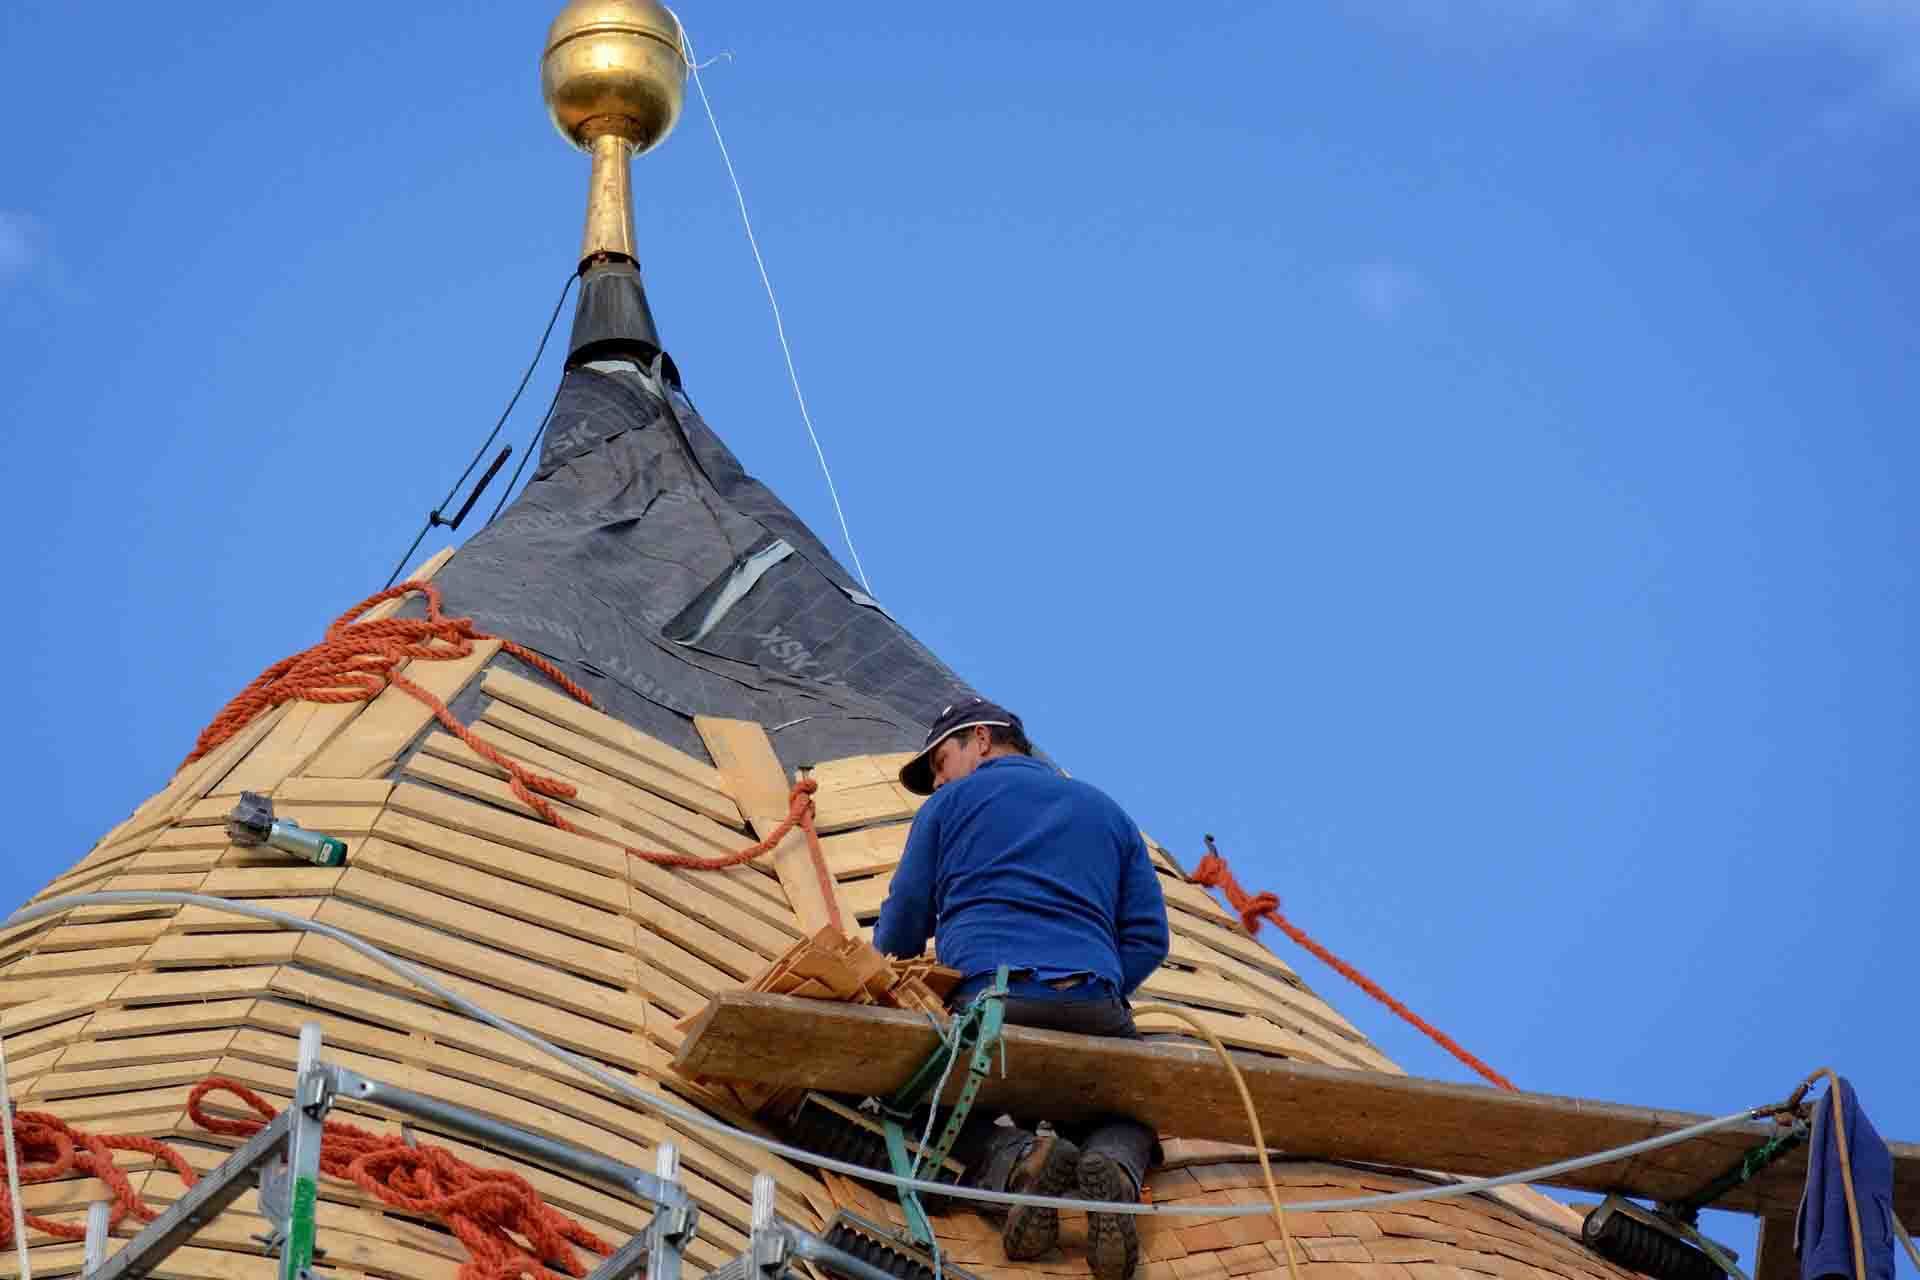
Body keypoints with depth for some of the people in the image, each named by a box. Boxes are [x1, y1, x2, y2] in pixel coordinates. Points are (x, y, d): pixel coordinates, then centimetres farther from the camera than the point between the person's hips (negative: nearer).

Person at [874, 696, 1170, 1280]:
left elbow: (902, 924, 16)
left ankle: (1013, 1160, -18)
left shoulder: (951, 803, 18)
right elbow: (1148, 937, 18)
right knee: (1124, 1122, 26)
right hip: (1094, 1008, 3)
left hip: (982, 999, -3)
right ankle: (1115, 1169, -15)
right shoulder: (1108, 811, 27)